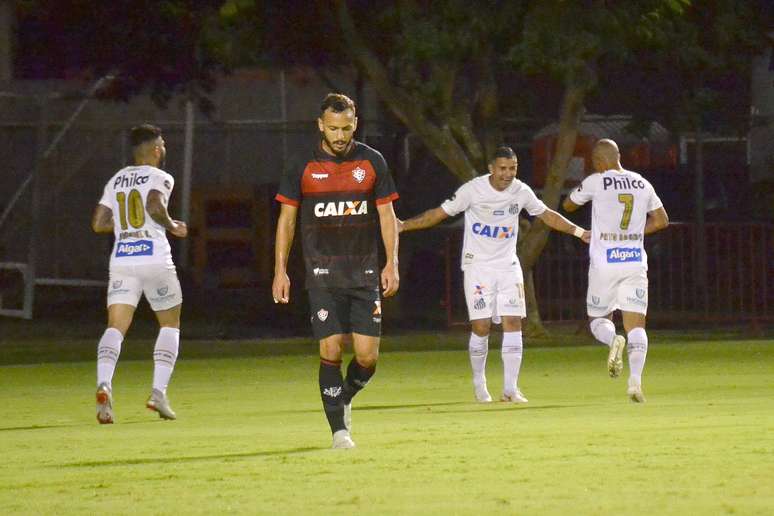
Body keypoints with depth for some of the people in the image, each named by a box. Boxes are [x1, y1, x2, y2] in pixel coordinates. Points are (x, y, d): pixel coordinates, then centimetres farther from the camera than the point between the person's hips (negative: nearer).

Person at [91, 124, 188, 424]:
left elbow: (98, 224, 14)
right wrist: (172, 227, -3)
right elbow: (155, 207, -20)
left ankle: (104, 385, -29)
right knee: (170, 324, 13)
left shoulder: (116, 180, 16)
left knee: (115, 327, -3)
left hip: (122, 261, 4)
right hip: (154, 258, -4)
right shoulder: (159, 178, 0)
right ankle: (159, 392, 1)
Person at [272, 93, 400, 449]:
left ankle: (345, 398, 26)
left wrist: (392, 263, -1)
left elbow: (386, 215, 9)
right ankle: (339, 429, -3)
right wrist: (280, 270, 2)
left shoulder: (372, 162, 4)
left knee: (367, 356, -3)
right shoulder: (303, 166, 1)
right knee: (331, 352, -10)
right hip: (323, 275, -1)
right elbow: (286, 219, 7)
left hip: (365, 273, 1)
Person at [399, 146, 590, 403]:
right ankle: (479, 383, 13)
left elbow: (546, 215, 16)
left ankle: (510, 388, -5)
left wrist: (579, 232, 18)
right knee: (481, 326, -6)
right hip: (478, 265, -3)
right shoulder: (473, 190, -11)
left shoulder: (522, 192, 0)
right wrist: (404, 225, -11)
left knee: (513, 323, -7)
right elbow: (440, 213, -5)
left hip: (508, 265, 3)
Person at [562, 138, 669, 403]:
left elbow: (567, 205, 13)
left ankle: (613, 339, -22)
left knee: (598, 318, 13)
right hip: (635, 262, 2)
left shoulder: (595, 182, -4)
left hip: (604, 263, -2)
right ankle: (635, 379, -19)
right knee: (636, 325, 0)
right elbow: (661, 220, 16)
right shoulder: (642, 183, 8)